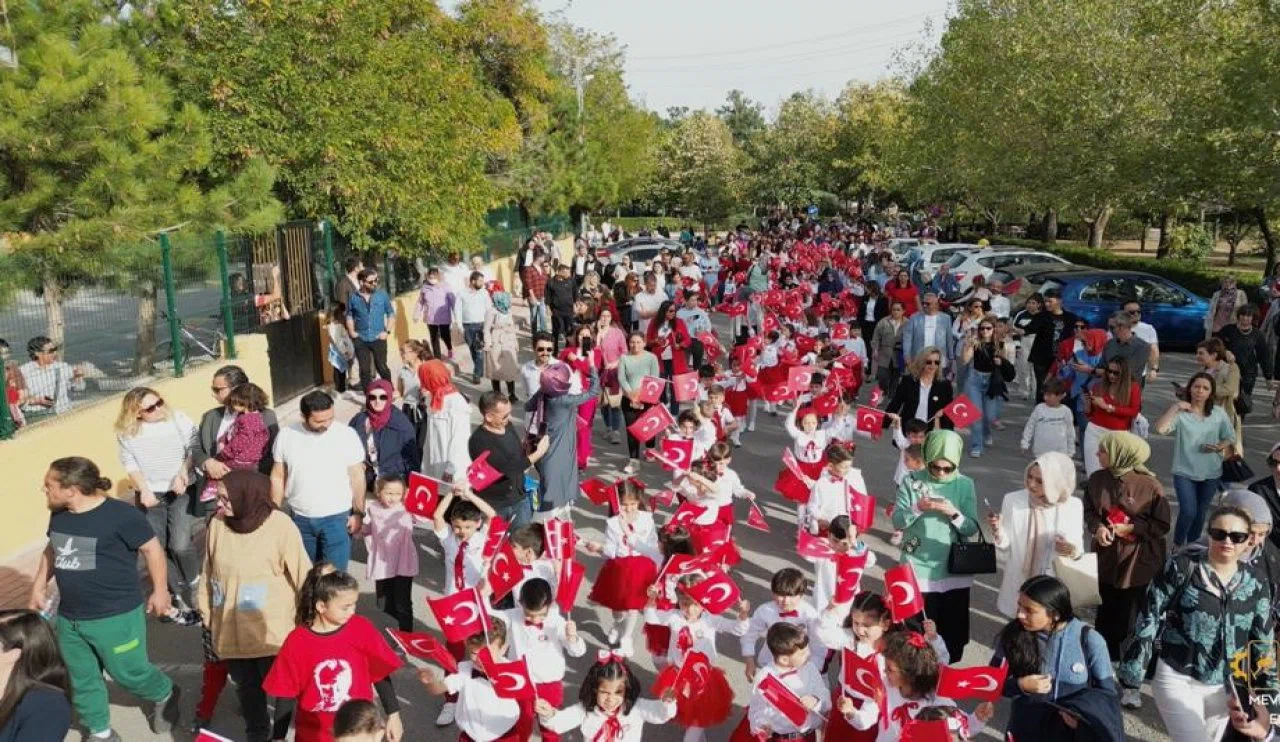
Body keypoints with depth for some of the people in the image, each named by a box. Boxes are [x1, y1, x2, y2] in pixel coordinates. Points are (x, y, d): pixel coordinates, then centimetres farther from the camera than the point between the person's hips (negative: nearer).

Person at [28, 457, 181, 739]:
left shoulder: (120, 514, -22)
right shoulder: (58, 515, 0)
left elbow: (152, 548, -13)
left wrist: (160, 590, -8)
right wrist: (39, 584, 17)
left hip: (116, 617, -7)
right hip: (69, 618, 7)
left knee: (128, 673, 7)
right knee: (82, 680, 16)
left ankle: (166, 696, 37)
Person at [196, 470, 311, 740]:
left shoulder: (280, 526, -18)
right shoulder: (217, 524, -6)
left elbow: (302, 575, -12)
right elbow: (209, 574, 6)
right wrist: (207, 615, 12)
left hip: (273, 632, -4)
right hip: (231, 631, 4)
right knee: (247, 691, 22)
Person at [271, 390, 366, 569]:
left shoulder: (347, 435, -12)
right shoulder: (286, 436, -5)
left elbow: (357, 476, -5)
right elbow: (278, 477, 4)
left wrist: (358, 513, -6)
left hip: (337, 518, -3)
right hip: (300, 519, 3)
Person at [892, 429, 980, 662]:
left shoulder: (965, 485, -1)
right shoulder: (912, 481, -4)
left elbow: (972, 529, -4)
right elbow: (897, 521, -7)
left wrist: (954, 514, -22)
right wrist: (917, 508, -25)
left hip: (954, 573, 2)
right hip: (918, 571, -1)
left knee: (952, 635, 12)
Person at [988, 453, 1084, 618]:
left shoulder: (1073, 506, -6)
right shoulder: (1013, 500, -8)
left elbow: (1078, 548, 2)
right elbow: (1006, 549, -5)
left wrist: (1073, 551, -20)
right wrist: (998, 531, -25)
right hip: (1019, 587, 0)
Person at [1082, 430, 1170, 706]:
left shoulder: (1149, 485, -17)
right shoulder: (1097, 479, -6)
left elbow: (1162, 525, -8)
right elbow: (1088, 511, 7)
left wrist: (1131, 528, -18)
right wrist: (1097, 527, -13)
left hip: (1139, 564, -4)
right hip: (1106, 559, 4)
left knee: (1132, 622, 3)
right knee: (1107, 616, 17)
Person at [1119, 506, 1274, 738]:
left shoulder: (1256, 585, 1)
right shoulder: (1181, 568, -12)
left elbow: (1263, 643, 10)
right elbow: (1148, 621, -9)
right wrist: (1131, 676, -10)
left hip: (1226, 686, 5)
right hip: (1177, 680, -4)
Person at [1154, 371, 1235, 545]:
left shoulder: (1219, 413, -1)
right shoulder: (1180, 413, -12)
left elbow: (1229, 437, 8)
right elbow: (1160, 429, -28)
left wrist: (1220, 447, -13)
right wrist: (1175, 406, -26)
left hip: (1211, 473, 4)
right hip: (1184, 472, -4)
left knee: (1200, 513, 16)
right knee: (1188, 512, -13)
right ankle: (1177, 547, 9)